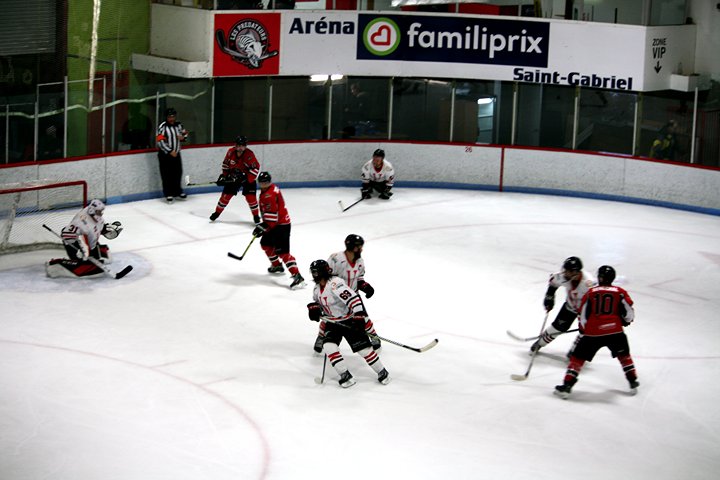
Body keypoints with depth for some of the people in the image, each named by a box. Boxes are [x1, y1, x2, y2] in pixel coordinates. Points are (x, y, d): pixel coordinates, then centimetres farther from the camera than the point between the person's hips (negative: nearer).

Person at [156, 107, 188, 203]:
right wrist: (170, 151, -22)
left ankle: (177, 191, 27)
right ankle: (168, 194, 3)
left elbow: (185, 133, 23)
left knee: (178, 173, 12)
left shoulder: (178, 125, 7)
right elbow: (161, 141, -20)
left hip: (176, 153, 6)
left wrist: (183, 137, -2)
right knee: (167, 175, -4)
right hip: (165, 155, -6)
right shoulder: (162, 127, -14)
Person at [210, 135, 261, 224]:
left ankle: (256, 216, 7)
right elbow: (226, 163, 5)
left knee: (250, 197, -13)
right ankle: (217, 212, 22)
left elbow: (256, 168, -24)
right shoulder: (231, 152, -13)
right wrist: (224, 175, 3)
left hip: (248, 178, -3)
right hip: (233, 178, 3)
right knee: (226, 195, 3)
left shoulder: (249, 155, -26)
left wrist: (246, 178, -28)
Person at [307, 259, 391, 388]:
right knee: (329, 345, -17)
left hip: (349, 321, -7)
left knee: (363, 347, -8)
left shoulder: (335, 284, -24)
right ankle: (345, 376, -11)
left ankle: (382, 372, 12)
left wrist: (359, 316, -36)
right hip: (333, 323, 7)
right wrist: (313, 308, 4)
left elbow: (353, 298, -31)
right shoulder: (317, 288, 4)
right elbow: (317, 301, 26)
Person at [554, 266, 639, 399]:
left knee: (578, 358, 10)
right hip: (615, 331, 1)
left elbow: (583, 316, 9)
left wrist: (583, 329, 25)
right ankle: (633, 382, 27)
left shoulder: (591, 293, 8)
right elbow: (629, 313, 7)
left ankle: (567, 386, 4)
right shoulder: (620, 293, 7)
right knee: (624, 355, 26)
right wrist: (625, 321, 28)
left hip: (593, 333, -1)